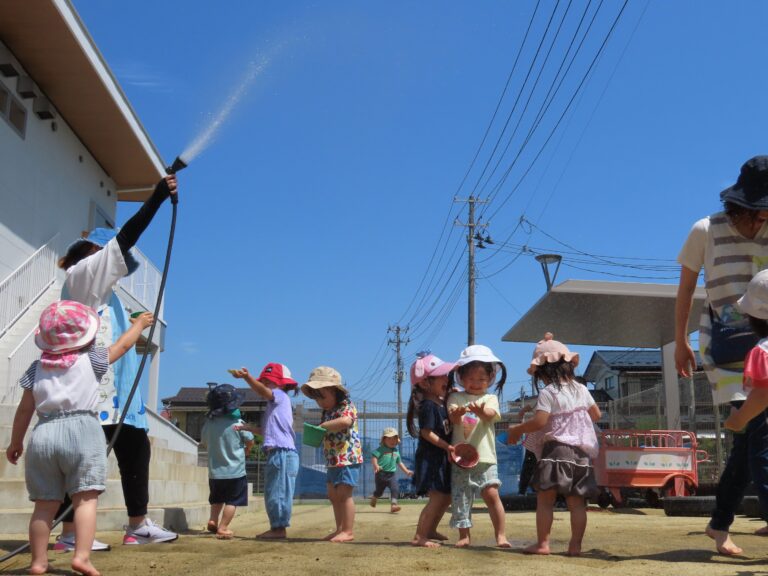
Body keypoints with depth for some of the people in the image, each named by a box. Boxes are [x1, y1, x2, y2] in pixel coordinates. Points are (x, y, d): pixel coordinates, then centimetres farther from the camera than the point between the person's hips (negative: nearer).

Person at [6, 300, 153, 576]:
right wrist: (140, 323, 36)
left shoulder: (37, 367, 11)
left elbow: (25, 409, 12)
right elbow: (123, 345, 19)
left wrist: (15, 442, 22)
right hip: (81, 431, -3)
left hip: (44, 434, 4)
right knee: (86, 499, -3)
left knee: (45, 503, 9)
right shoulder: (91, 359, 5)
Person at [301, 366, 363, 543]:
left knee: (343, 494, -9)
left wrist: (323, 426, -24)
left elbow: (345, 421, -34)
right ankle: (340, 529, 23)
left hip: (348, 458, -10)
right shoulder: (327, 412, 16)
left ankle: (348, 531, -4)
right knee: (333, 495, 14)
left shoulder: (346, 406, -12)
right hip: (333, 460, 10)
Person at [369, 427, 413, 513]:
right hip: (381, 474, -4)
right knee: (379, 490, 10)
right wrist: (376, 465, -35)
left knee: (395, 489, -15)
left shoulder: (396, 451, 13)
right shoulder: (381, 449, -6)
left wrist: (406, 471, 20)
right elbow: (374, 457, -17)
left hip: (392, 474, 4)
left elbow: (399, 462, 24)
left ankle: (393, 505, -16)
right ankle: (374, 499, 42)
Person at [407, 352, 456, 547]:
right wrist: (446, 446, -25)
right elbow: (426, 432, -22)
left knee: (446, 497, 16)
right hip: (430, 458, -9)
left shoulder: (442, 401, 10)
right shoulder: (428, 405, -18)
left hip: (442, 458, 9)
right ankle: (419, 537, -4)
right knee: (437, 498, -10)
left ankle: (431, 530, 31)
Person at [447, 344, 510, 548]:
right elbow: (453, 418, -9)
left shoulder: (490, 398, 8)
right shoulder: (456, 397, 9)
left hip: (484, 457, -1)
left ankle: (501, 535, -4)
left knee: (491, 493, -13)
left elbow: (490, 415, -13)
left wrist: (480, 410, -37)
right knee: (460, 498, 4)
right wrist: (458, 412, -34)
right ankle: (464, 536, 17)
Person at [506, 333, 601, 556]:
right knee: (577, 502, 6)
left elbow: (539, 421, -18)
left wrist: (516, 430, -4)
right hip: (581, 451, 6)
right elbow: (596, 415, 21)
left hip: (556, 449, -6)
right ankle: (575, 545, 6)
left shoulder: (548, 393, -9)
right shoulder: (581, 390, 11)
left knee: (545, 499, -2)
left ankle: (542, 543, -5)